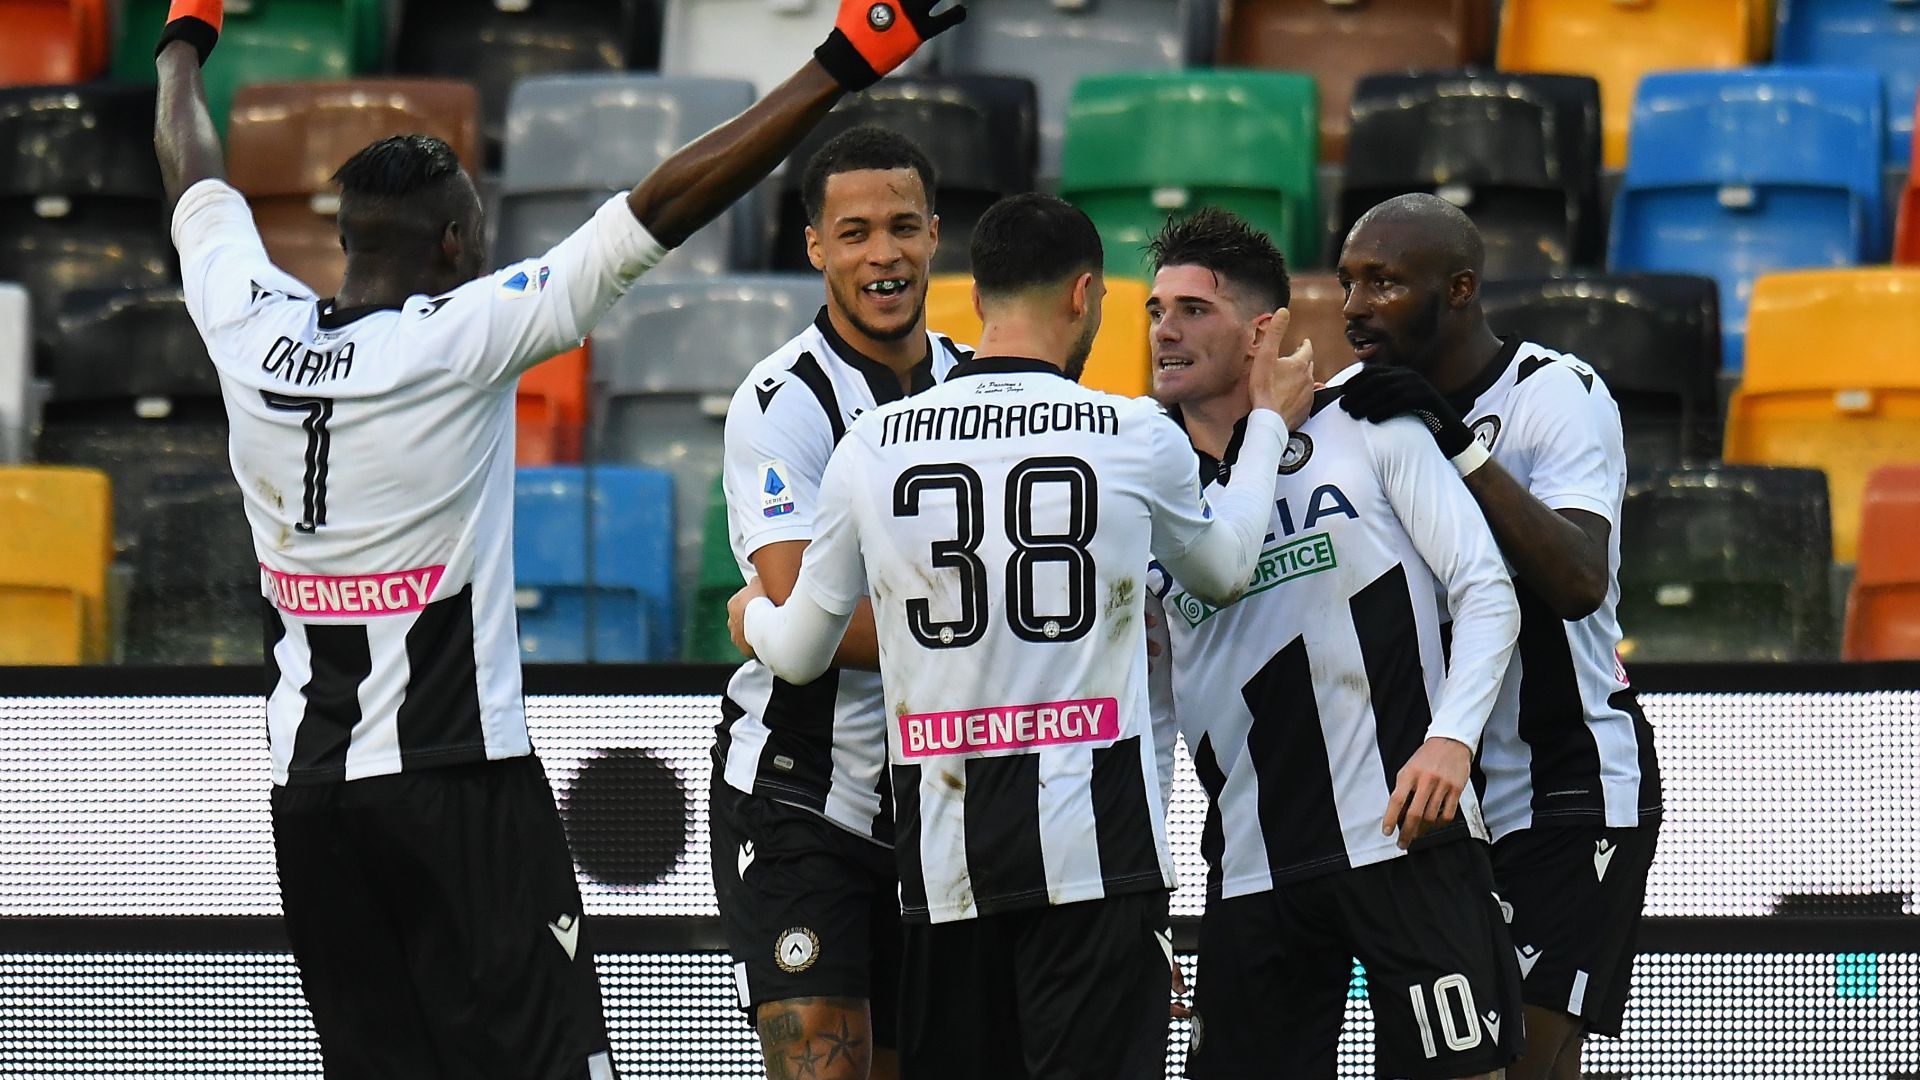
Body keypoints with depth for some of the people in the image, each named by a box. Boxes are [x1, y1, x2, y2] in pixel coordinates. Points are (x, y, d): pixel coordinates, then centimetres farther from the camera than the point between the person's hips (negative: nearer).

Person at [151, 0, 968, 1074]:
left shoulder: (251, 329, 3)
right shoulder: (459, 338, -10)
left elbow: (194, 178, 23)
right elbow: (657, 214, -13)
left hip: (306, 788, 6)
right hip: (458, 776, -6)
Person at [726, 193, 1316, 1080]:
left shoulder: (870, 448, 3)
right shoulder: (1139, 438, -1)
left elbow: (801, 654, 15)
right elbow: (1223, 569, 21)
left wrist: (751, 620, 39)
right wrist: (1269, 425, 38)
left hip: (942, 859, 3)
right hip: (1093, 841, -3)